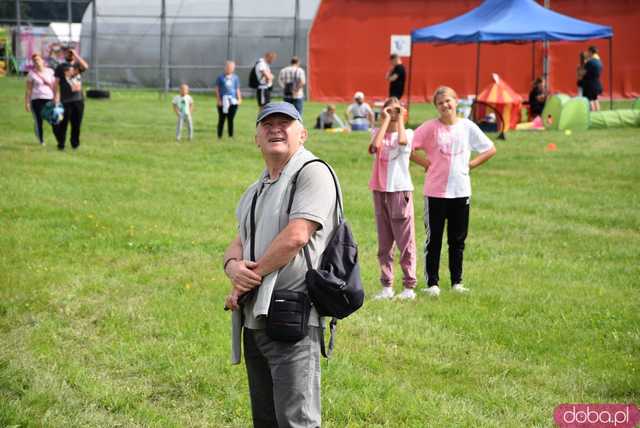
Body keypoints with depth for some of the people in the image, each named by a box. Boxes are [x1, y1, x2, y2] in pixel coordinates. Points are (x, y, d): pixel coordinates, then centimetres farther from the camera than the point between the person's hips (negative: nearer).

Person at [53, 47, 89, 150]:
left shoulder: (78, 65, 11)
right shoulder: (60, 67, 4)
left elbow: (86, 66, -12)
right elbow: (56, 84, -1)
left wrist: (76, 55, -9)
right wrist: (56, 98, -9)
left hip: (78, 100, 3)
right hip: (65, 101, -3)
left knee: (76, 123, 7)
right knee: (63, 123, -2)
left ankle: (75, 143, 18)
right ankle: (61, 144, 5)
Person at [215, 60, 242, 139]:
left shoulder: (235, 78, 9)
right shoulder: (220, 77, 1)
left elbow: (237, 89, 14)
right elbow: (217, 89, 2)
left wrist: (239, 99, 6)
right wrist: (218, 100, -4)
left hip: (233, 101, 2)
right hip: (223, 101, -2)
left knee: (231, 119, 4)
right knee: (222, 119, 1)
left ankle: (231, 136, 9)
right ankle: (219, 136, 7)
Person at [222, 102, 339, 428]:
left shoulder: (313, 173, -7)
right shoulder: (255, 190, 21)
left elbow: (295, 237, -18)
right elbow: (237, 244, 18)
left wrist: (250, 277, -9)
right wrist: (233, 266, -7)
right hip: (254, 318, 9)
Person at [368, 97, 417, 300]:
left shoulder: (407, 133, 2)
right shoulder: (377, 132, 9)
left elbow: (403, 141, -23)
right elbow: (375, 146, -15)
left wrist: (400, 118, -10)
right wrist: (385, 120, -7)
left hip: (401, 190, -3)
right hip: (380, 190, 3)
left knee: (405, 240, -3)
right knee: (384, 241, 7)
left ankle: (409, 286, 1)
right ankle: (386, 287, 12)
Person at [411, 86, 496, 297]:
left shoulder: (467, 127, 3)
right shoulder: (430, 127, -4)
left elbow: (490, 149, 12)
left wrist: (470, 164, 3)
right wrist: (427, 163, -8)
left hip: (461, 190, 2)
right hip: (435, 191, -2)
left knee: (458, 240, 9)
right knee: (434, 239, 2)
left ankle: (457, 282, 18)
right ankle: (432, 283, 8)